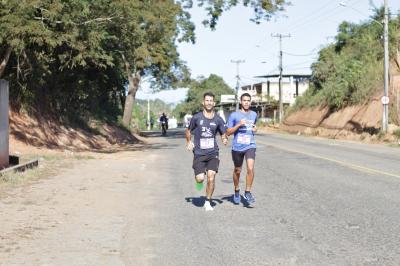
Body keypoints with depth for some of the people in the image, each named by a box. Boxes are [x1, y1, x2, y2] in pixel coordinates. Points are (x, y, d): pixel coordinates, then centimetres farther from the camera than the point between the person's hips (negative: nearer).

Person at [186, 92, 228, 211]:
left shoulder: (218, 120, 2)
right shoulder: (196, 117, -1)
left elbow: (223, 134, 11)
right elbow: (188, 131, 14)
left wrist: (225, 139, -11)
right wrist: (189, 141, -1)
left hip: (213, 153, 1)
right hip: (199, 153, -1)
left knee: (211, 176, -14)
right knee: (200, 178, -11)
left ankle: (208, 202, 3)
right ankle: (199, 181, 29)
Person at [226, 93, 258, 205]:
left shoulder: (254, 114, 9)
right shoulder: (234, 115, -3)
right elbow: (228, 132, -4)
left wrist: (255, 129, 5)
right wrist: (239, 125, -18)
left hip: (250, 146, 1)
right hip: (237, 147, -1)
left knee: (250, 168, -19)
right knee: (237, 171, 13)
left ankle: (247, 192, -4)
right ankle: (236, 191, 36)